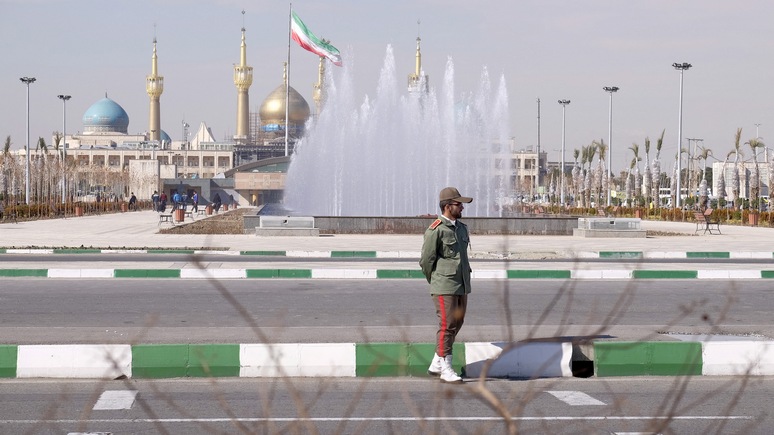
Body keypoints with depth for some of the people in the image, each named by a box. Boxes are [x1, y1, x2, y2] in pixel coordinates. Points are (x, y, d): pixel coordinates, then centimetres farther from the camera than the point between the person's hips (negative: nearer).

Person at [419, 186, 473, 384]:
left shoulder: (462, 228, 13)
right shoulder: (435, 231, -12)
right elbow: (426, 261, -7)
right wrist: (437, 283, 3)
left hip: (462, 286, 8)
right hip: (444, 288, -8)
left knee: (457, 324, 10)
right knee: (447, 326, -7)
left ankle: (436, 364, 21)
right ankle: (446, 369, -1)